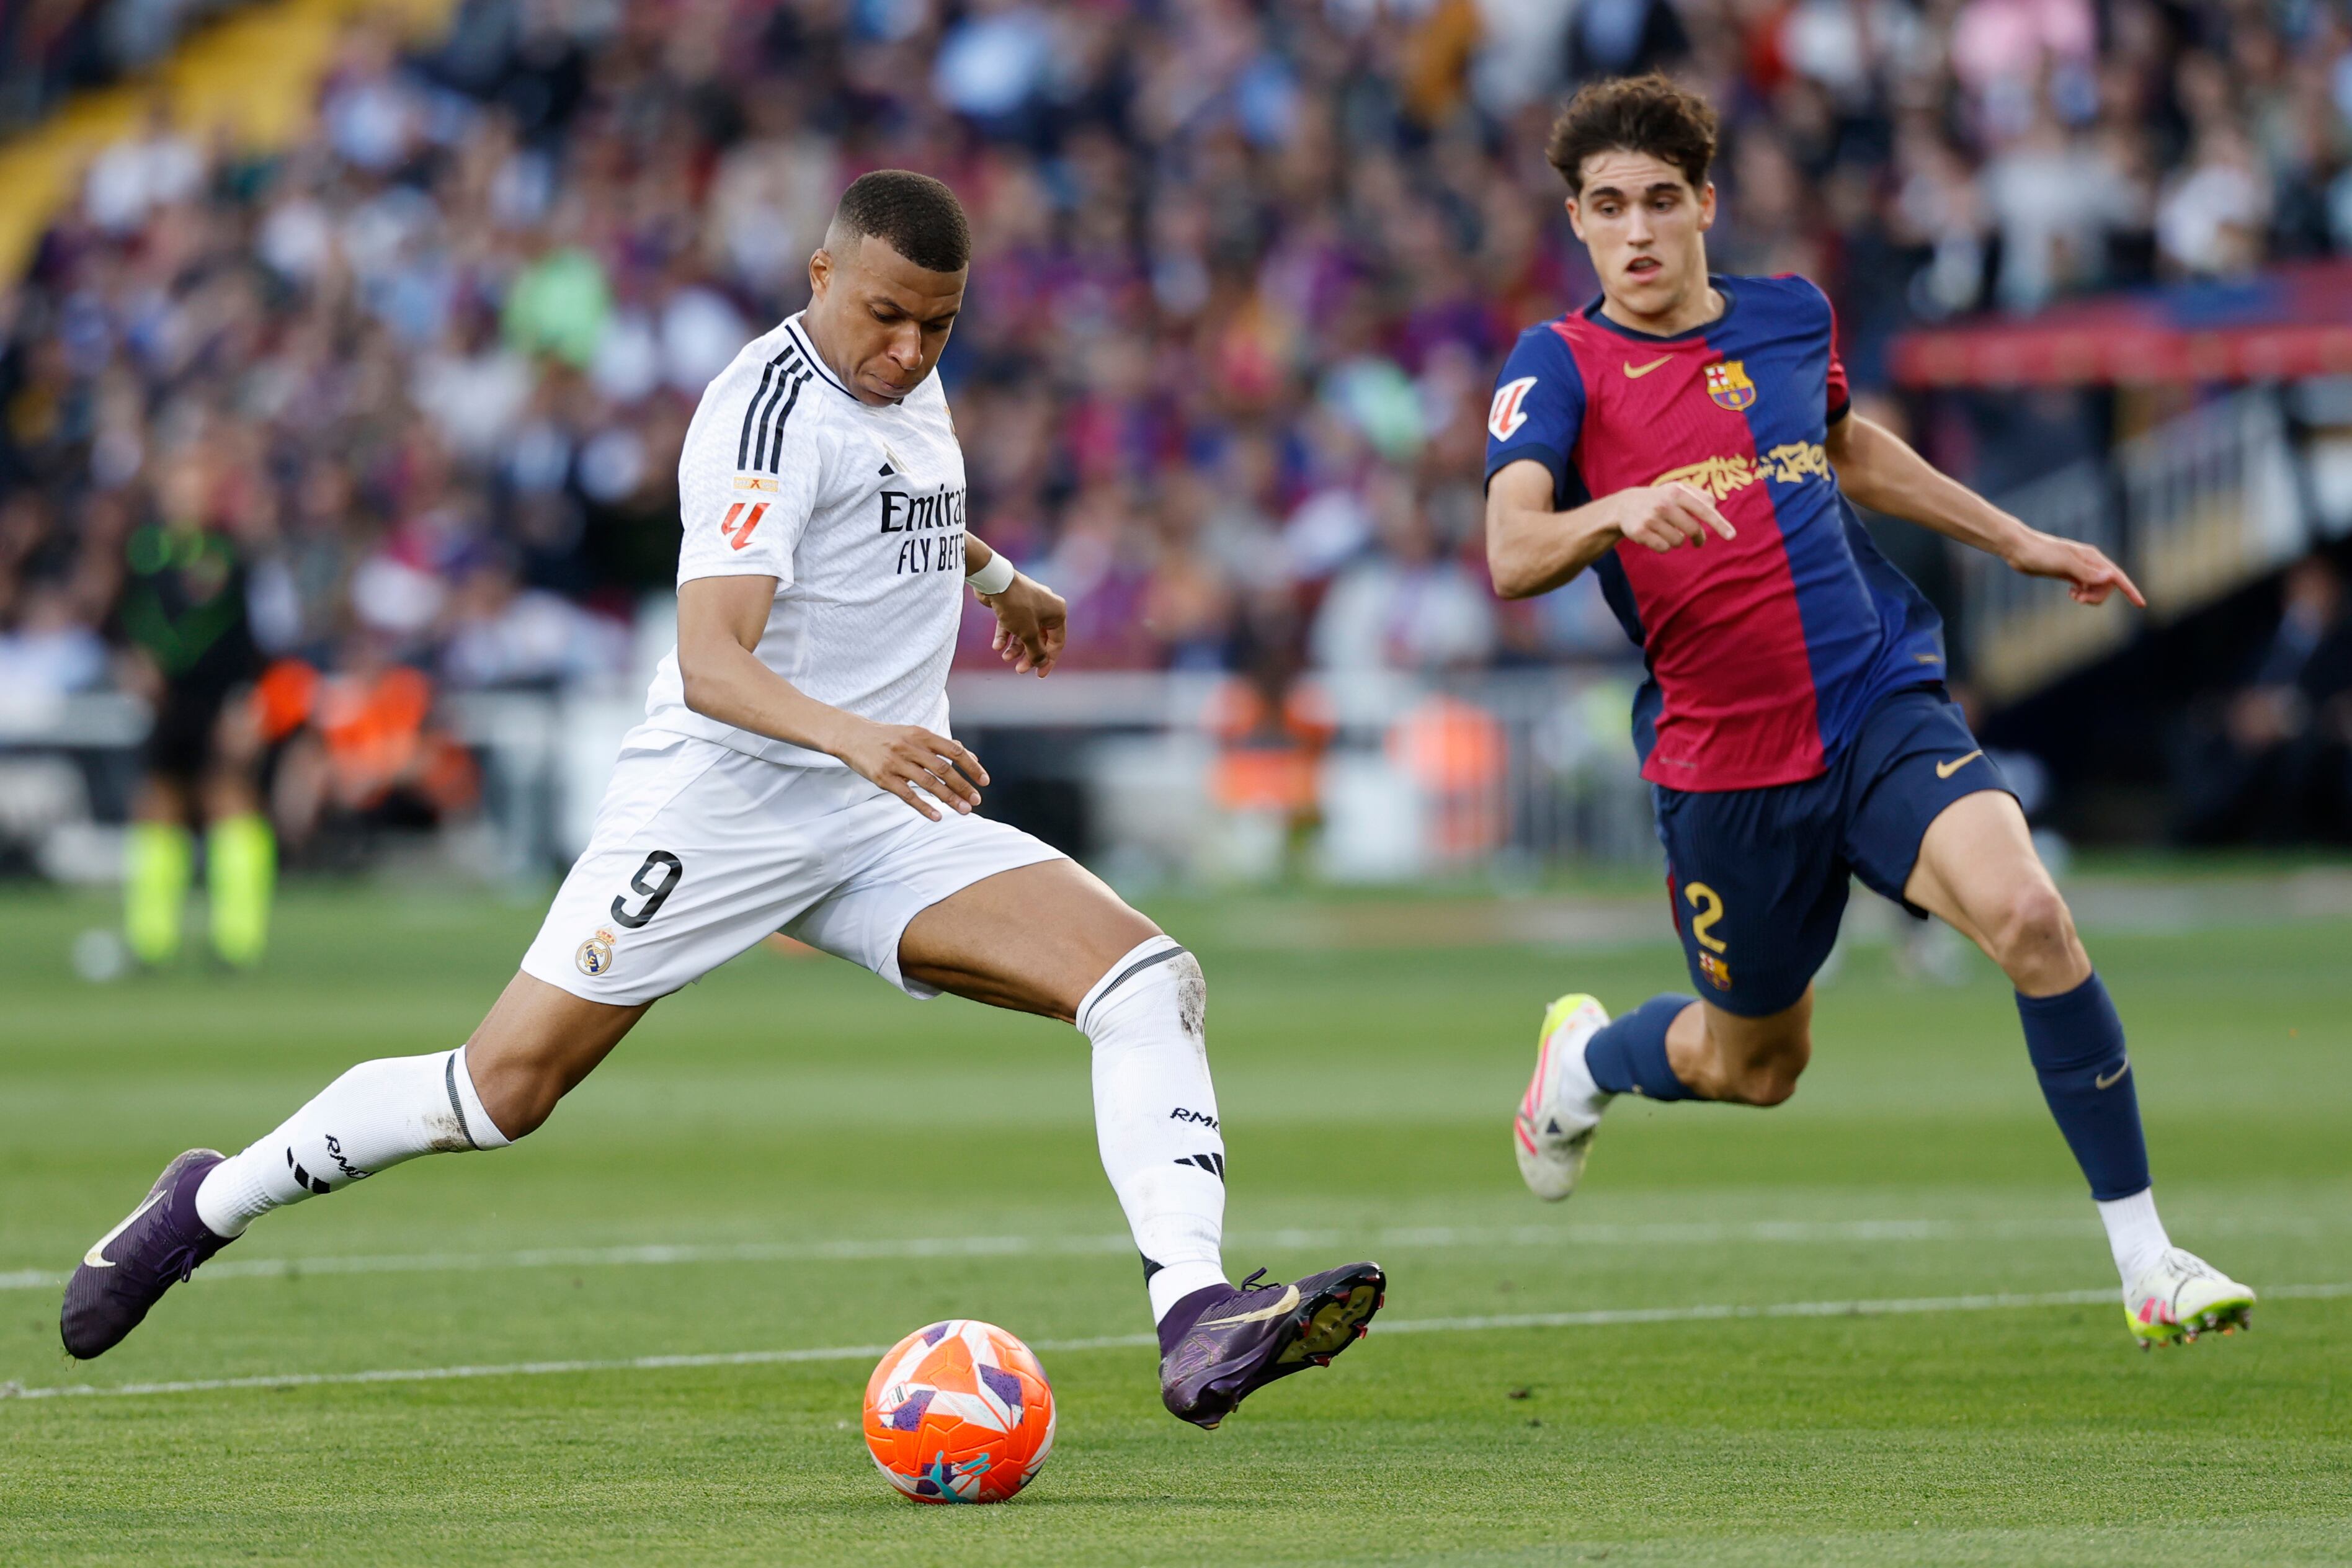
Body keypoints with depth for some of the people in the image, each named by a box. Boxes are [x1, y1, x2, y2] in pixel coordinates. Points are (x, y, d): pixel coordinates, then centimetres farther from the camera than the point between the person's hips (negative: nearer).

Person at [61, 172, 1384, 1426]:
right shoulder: (774, 406, -16)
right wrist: (854, 736, -44)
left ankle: (1198, 1326, -26)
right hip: (726, 794, -7)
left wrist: (994, 575, 49)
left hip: (891, 820, 7)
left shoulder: (907, 377, 11)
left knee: (1150, 978, -14)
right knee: (506, 1088, -7)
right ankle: (212, 1202, 17)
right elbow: (710, 660, -29)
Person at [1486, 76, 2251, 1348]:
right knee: (1754, 1067, 14)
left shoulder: (1790, 319, 6)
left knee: (2029, 917, -25)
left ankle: (2147, 1263, -17)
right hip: (1722, 763, -2)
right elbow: (1511, 559, -24)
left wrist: (2016, 541, 32)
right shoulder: (1562, 367, -8)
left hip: (1882, 706, 2)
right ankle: (1586, 1055, 51)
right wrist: (1620, 513, -44)